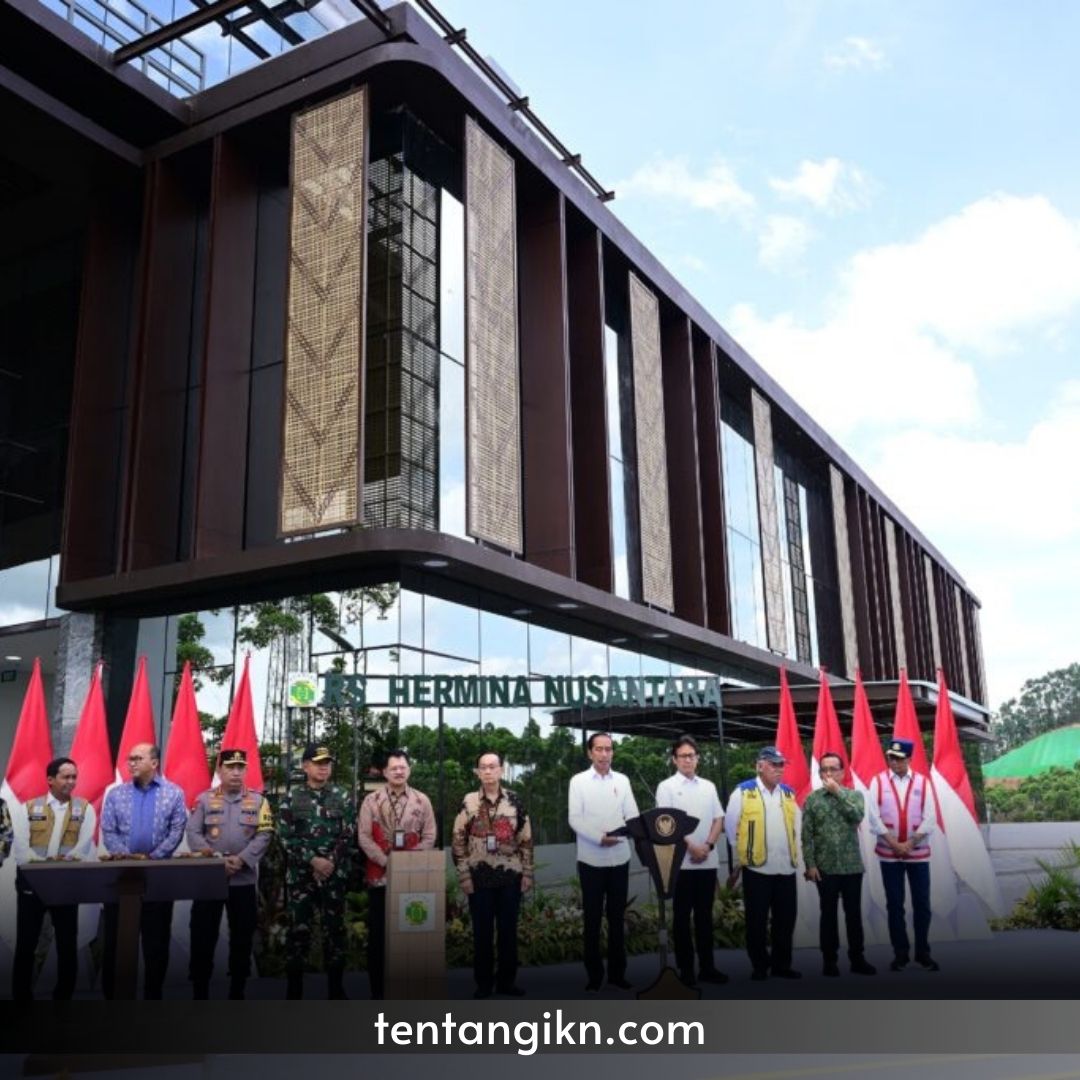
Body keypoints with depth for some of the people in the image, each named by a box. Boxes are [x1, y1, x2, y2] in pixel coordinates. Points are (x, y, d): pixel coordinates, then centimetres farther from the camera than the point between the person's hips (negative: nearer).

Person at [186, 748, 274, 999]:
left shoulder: (258, 801, 3)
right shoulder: (204, 799, 2)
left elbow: (264, 836, -3)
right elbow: (193, 833, -4)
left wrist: (241, 859, -17)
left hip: (244, 880, 1)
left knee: (242, 936, 7)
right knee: (202, 936, 1)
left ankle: (237, 992, 20)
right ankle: (199, 993, 13)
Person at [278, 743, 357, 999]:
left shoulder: (343, 797, 4)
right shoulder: (291, 799, 1)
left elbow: (348, 836, 0)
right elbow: (286, 837, -5)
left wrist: (330, 863, -11)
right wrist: (314, 860, -14)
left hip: (334, 875, 1)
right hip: (300, 875, -1)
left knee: (335, 929, 6)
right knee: (298, 930, 2)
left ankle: (336, 987, 16)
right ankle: (294, 989, 12)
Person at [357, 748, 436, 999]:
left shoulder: (422, 800, 5)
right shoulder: (371, 801, 2)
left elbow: (429, 837, 3)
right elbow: (364, 837, -4)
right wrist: (386, 861, -14)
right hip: (380, 875, -1)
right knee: (378, 932, 2)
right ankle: (378, 989, 12)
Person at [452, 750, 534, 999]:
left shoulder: (514, 801, 2)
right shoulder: (468, 802, -1)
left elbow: (526, 839, 5)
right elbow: (459, 840, -1)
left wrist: (527, 873, 1)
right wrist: (464, 875, -5)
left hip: (510, 876, 1)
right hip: (479, 877, -1)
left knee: (508, 930, 8)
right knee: (482, 932, 6)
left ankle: (506, 980, 21)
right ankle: (483, 982, 17)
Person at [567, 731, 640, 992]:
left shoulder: (622, 780, 8)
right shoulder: (578, 781, -1)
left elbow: (633, 815, 2)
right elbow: (575, 819, -7)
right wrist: (599, 838, -20)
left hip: (619, 858, 3)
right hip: (591, 859, -2)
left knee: (617, 918, 9)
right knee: (593, 919, 3)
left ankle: (617, 972, 18)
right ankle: (594, 974, 12)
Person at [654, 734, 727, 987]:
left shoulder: (708, 786, 10)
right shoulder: (667, 787, -3)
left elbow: (718, 819, 9)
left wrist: (708, 845, -6)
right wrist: (691, 847, -13)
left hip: (708, 860, 4)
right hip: (681, 861, -4)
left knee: (705, 915, 10)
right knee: (683, 916, 2)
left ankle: (707, 966, 17)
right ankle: (685, 969, 8)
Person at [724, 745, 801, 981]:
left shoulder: (788, 793, 10)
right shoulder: (744, 791, -6)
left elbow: (796, 826, 18)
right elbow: (731, 825, -1)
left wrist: (794, 853, 13)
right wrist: (742, 853, 3)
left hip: (786, 867, 5)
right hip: (757, 867, -4)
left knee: (785, 919, 10)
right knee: (757, 921, 4)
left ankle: (782, 964, 22)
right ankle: (759, 966, 15)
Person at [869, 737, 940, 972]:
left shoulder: (923, 782, 0)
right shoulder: (878, 782, -2)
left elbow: (930, 819, -4)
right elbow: (874, 818, -7)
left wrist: (910, 843, -11)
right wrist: (894, 844, -12)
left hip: (918, 852, 0)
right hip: (889, 853, 0)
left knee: (922, 903, 6)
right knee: (894, 904, 5)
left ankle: (923, 952, 20)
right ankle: (900, 953, 15)